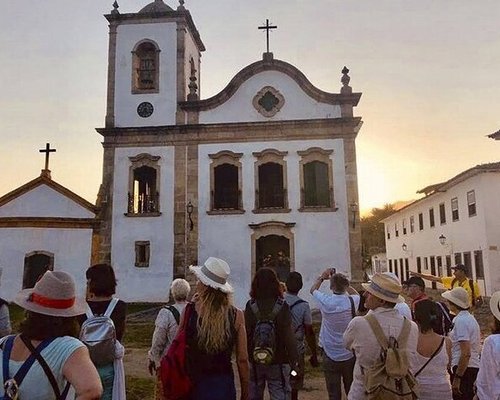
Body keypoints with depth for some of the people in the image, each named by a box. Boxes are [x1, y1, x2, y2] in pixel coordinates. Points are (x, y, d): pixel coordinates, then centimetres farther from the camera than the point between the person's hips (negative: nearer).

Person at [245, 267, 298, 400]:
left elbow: (246, 333, -6)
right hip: (278, 360, -2)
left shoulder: (250, 305, -8)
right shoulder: (282, 306, -12)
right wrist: (294, 360, -5)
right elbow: (288, 335, -13)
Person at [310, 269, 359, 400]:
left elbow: (313, 290, 9)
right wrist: (343, 282, 15)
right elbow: (356, 294, 17)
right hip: (349, 355, 2)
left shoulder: (325, 301, -13)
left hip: (330, 356, -1)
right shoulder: (352, 301, -10)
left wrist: (322, 277, 20)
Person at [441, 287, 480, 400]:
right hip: (474, 367, 10)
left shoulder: (461, 321, -17)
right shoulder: (470, 318, 13)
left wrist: (457, 378, -21)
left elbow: (466, 353, -23)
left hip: (464, 369, -10)